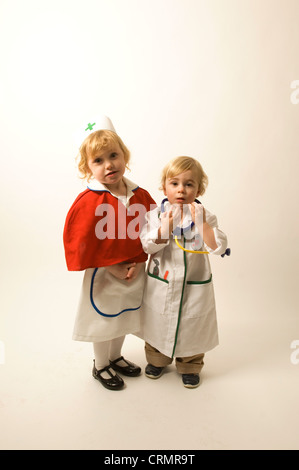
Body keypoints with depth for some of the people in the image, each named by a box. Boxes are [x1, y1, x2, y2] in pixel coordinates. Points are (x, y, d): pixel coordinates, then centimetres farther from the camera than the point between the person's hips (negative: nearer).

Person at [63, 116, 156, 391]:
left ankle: (116, 358, 50)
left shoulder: (140, 196, -5)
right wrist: (112, 266, -15)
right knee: (103, 320, 15)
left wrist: (137, 262, -11)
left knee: (124, 318, 23)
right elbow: (80, 241, -18)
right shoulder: (89, 201, -20)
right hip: (103, 275, -5)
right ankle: (101, 366, 41)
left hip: (134, 273, 5)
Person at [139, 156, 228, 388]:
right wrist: (166, 225, -30)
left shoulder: (205, 216, -8)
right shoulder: (155, 215, -7)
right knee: (158, 325, 19)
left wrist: (201, 222, -29)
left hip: (195, 286, 0)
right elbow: (148, 246, -16)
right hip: (161, 284, 1)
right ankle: (157, 360, 46)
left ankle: (190, 367, 41)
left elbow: (218, 247, -19)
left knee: (192, 328, 15)